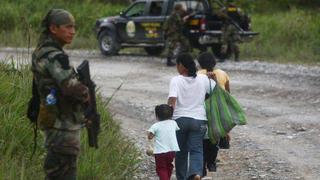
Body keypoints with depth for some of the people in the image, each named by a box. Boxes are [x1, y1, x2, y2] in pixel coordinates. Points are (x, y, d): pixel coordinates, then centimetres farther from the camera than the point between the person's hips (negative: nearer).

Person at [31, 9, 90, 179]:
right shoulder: (54, 56, -19)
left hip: (54, 121, 10)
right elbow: (71, 87, -29)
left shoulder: (40, 51, 10)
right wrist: (86, 94, -8)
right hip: (63, 124, -10)